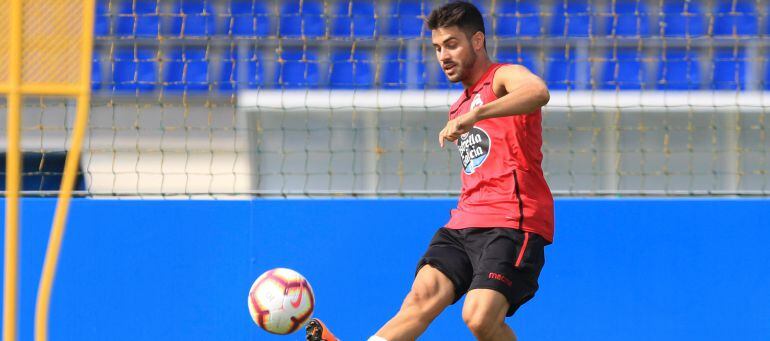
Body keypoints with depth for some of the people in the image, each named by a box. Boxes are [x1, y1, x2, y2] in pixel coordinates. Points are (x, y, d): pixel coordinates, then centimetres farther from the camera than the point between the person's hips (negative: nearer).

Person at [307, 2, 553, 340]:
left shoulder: (504, 77, 0)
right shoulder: (460, 106, 27)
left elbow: (538, 92, -27)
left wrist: (475, 114, -38)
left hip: (512, 224, -7)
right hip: (464, 223, 7)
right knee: (424, 295, -18)